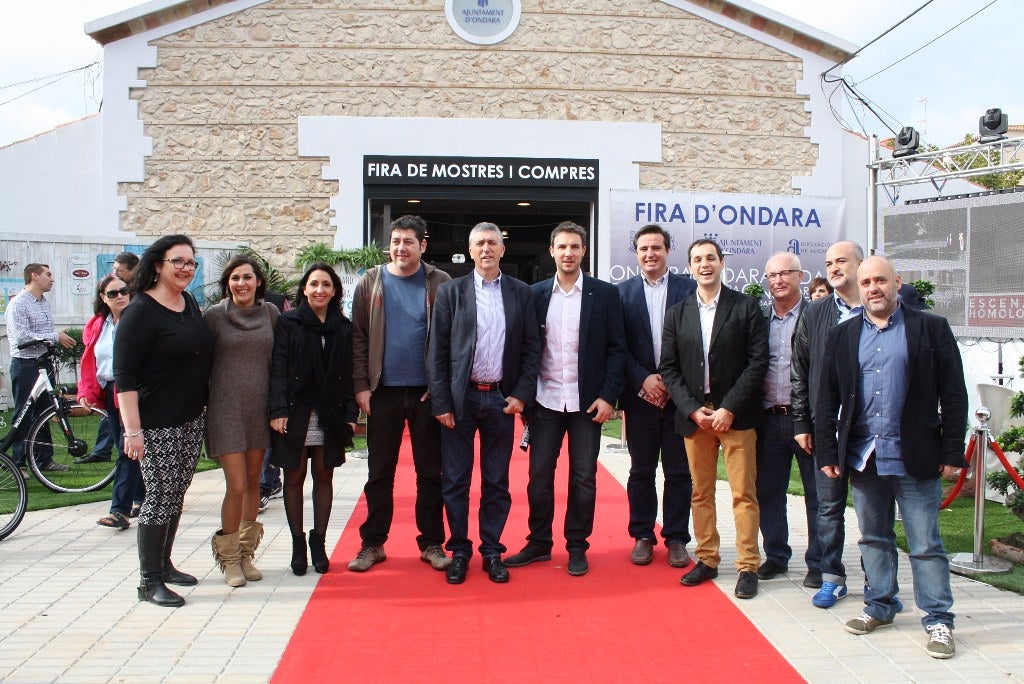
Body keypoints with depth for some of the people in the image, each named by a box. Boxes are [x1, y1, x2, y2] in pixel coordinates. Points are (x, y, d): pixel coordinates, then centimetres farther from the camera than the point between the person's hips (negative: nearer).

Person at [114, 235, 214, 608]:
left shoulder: (191, 304, 10)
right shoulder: (140, 311, -12)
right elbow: (124, 375, -15)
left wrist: (206, 409, 20)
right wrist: (132, 429, -21)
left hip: (193, 419, 7)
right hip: (157, 424, -7)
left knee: (176, 494, 14)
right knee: (160, 496, -3)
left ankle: (163, 563, 28)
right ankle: (149, 581, 8)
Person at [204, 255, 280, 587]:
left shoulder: (270, 312, 4)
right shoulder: (214, 315, -3)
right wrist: (199, 407, 1)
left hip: (259, 408, 3)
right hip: (226, 408, -3)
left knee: (254, 482, 10)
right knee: (237, 486, -7)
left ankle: (246, 553, 24)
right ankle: (229, 557, 11)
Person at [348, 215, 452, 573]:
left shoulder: (439, 283, 1)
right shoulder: (371, 282, 4)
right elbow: (358, 337, 3)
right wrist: (361, 386, -4)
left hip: (427, 392, -1)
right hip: (383, 392, 1)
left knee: (431, 471, 6)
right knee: (380, 472, 8)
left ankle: (431, 543, 16)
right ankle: (372, 543, 18)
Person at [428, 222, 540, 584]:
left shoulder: (521, 292, 5)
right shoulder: (451, 292, 2)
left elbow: (532, 347, 5)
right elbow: (437, 351, -1)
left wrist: (522, 394, -4)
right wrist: (441, 402, -6)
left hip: (502, 399, 1)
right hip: (460, 398, -1)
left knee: (497, 482, 8)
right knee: (455, 480, 5)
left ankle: (492, 551, 20)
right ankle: (459, 551, 19)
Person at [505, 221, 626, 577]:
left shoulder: (605, 293, 0)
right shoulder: (536, 293, 5)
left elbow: (616, 348, 0)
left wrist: (608, 396, -8)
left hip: (587, 401, -1)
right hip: (545, 401, 1)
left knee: (583, 477, 6)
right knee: (539, 475, 6)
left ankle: (577, 547, 19)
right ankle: (539, 543, 19)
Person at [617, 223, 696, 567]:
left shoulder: (688, 288, 2)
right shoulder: (623, 291, 5)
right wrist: (643, 379, -10)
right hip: (640, 394, 1)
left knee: (678, 471, 6)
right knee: (641, 471, 8)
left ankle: (676, 538, 17)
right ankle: (642, 536, 19)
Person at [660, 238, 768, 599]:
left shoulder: (746, 306, 0)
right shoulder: (677, 313, 9)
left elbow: (758, 361, -5)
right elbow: (669, 367, 6)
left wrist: (729, 408, -12)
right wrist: (693, 409, -6)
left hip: (736, 415, -3)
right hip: (693, 415, 3)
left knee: (743, 494, -1)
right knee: (700, 493, 9)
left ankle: (748, 566, 7)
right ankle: (707, 559, 19)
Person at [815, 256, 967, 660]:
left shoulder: (931, 329, 0)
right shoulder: (842, 336, 9)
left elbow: (954, 395, -1)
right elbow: (827, 399, 8)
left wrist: (952, 453, -6)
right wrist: (827, 453, 3)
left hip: (915, 459, -3)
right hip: (863, 457, 4)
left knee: (926, 544, 3)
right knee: (873, 539, 15)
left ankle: (938, 620, 13)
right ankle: (879, 607, 28)